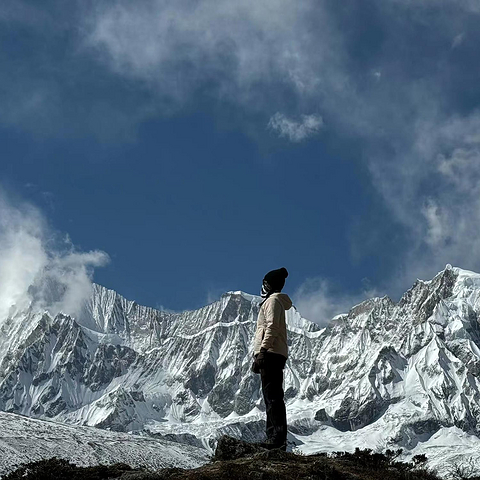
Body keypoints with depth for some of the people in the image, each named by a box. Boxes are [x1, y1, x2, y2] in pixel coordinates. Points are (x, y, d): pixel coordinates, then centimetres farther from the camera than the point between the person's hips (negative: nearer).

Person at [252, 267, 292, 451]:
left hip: (271, 354, -10)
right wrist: (258, 358, 24)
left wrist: (263, 350, -22)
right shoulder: (274, 301, 27)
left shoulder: (273, 300, -3)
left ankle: (278, 437, -18)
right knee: (271, 397, 9)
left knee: (273, 397, -14)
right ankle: (274, 438, 10)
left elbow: (272, 327, -16)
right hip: (274, 355, 10)